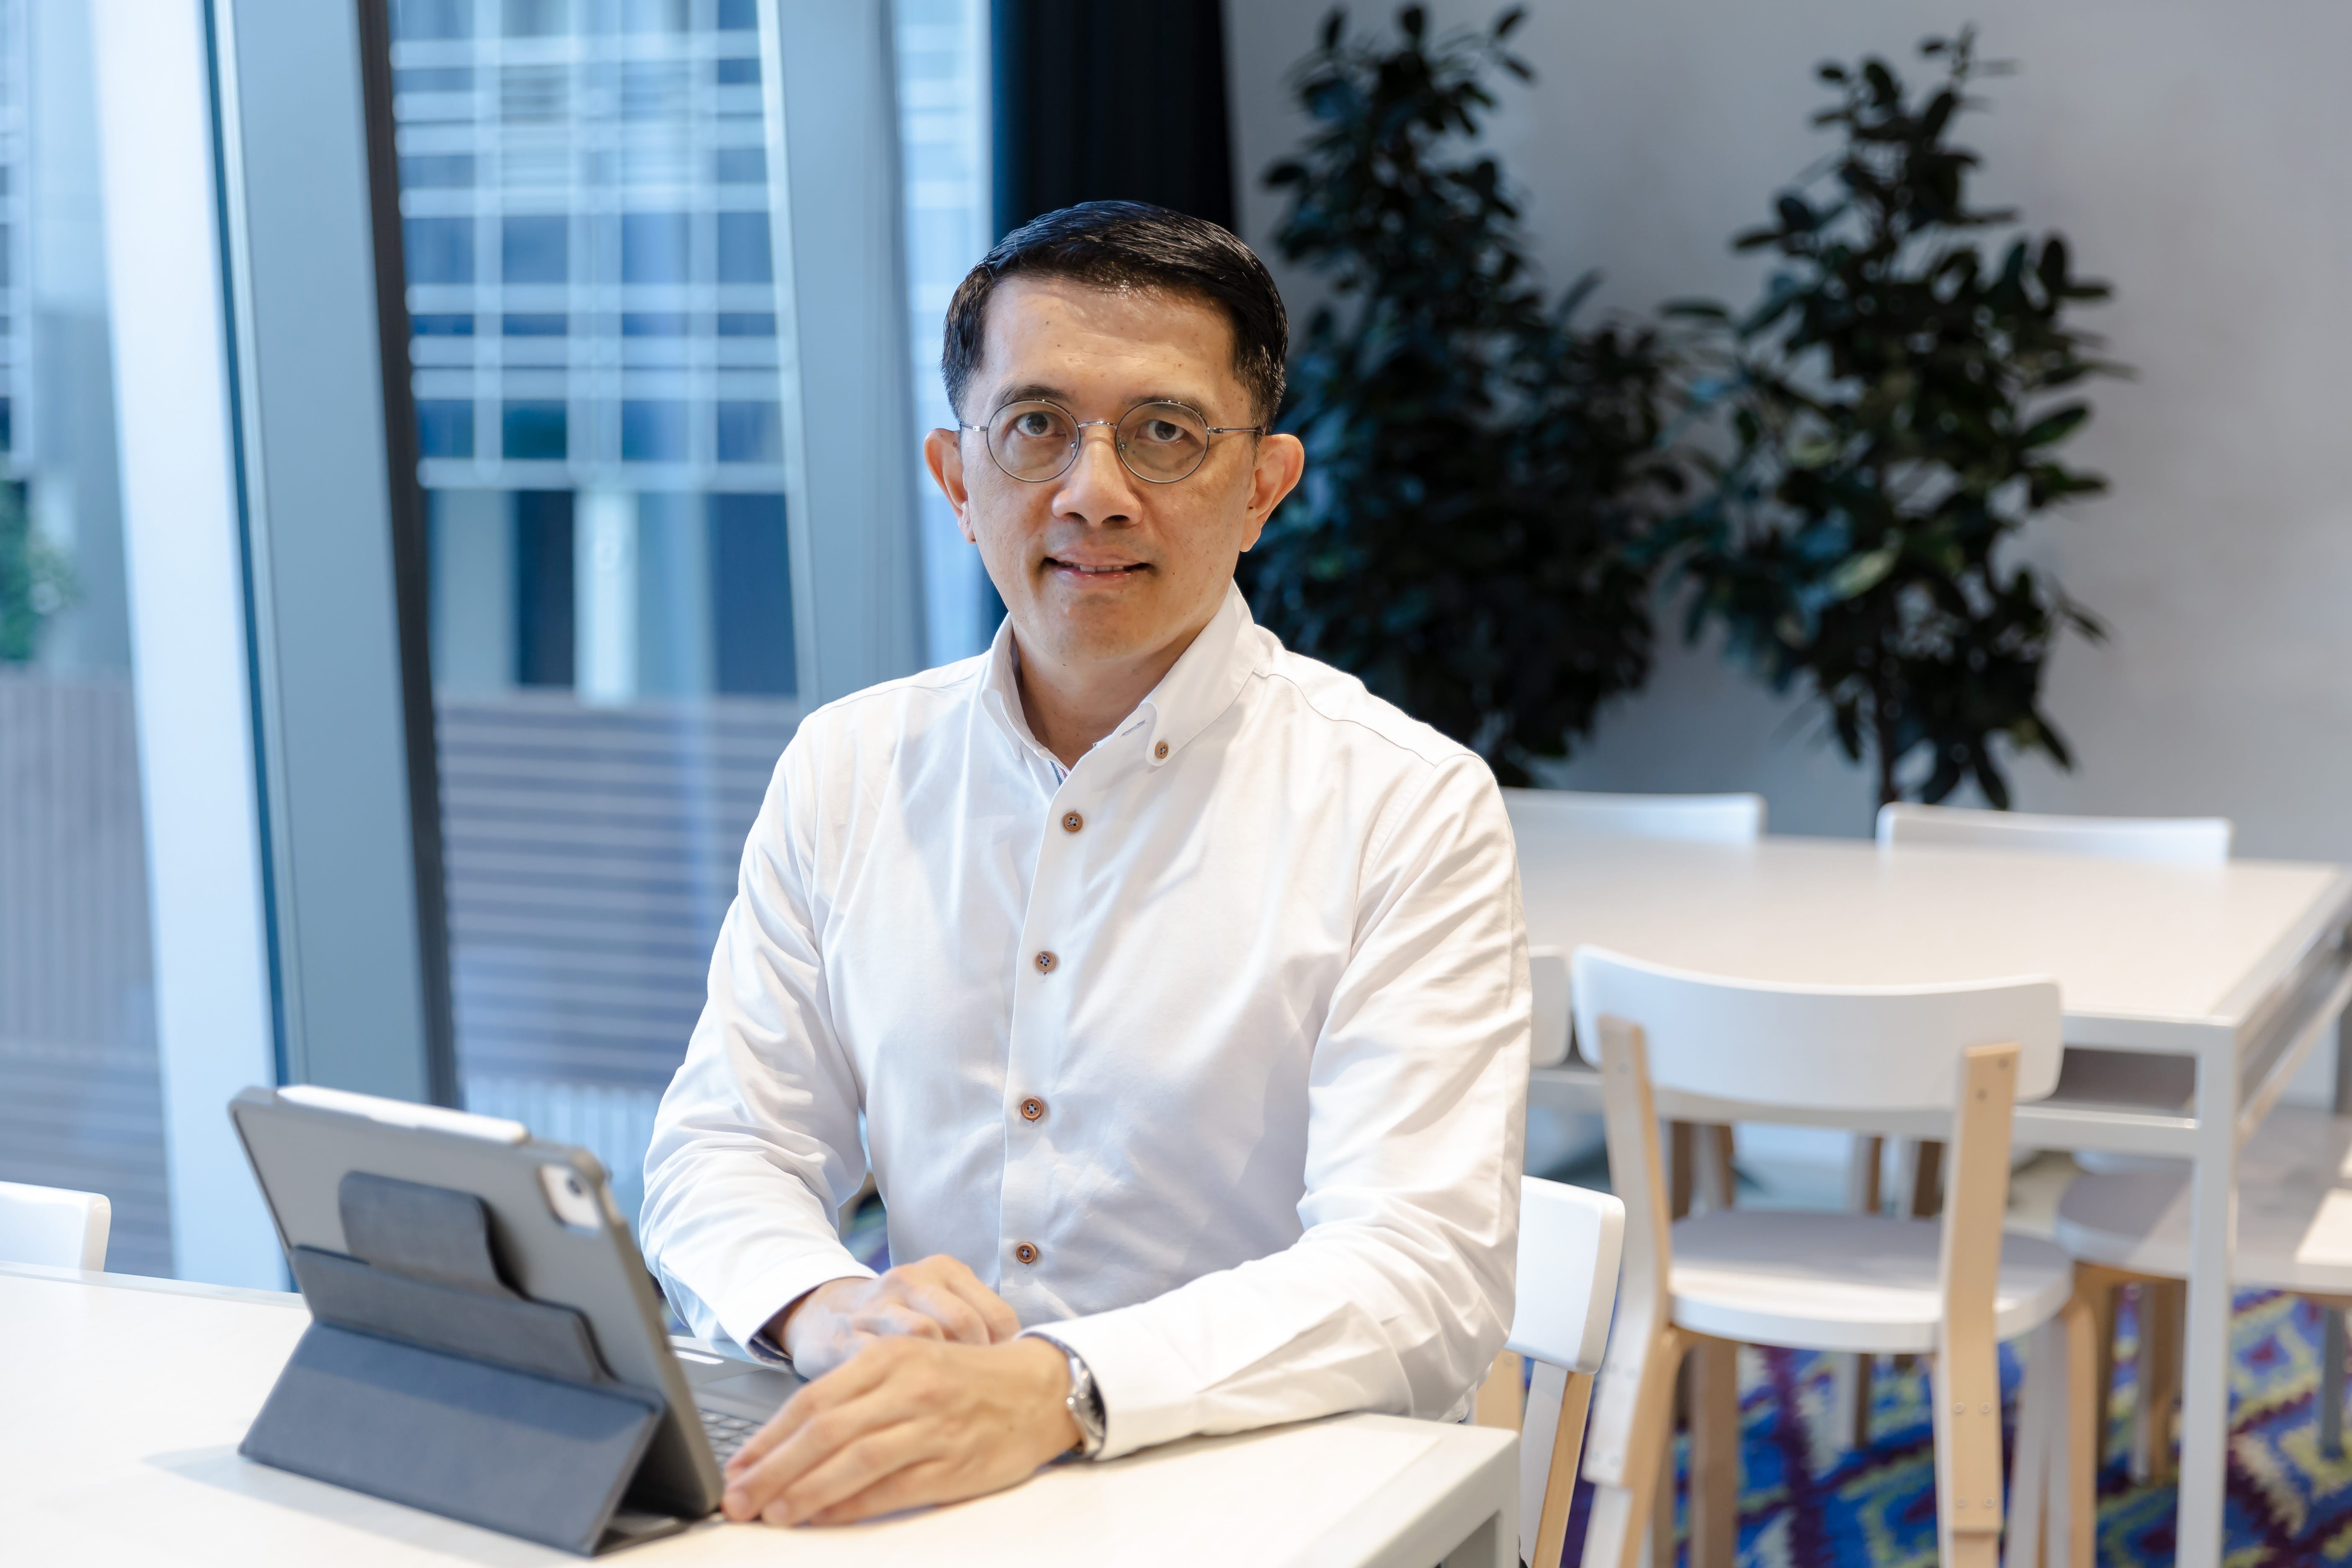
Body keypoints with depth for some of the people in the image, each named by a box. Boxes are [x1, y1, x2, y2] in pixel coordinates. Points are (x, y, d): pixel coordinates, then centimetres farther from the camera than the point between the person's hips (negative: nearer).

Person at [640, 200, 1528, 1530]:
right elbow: (724, 1148, 8)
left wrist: (1053, 1390, -33)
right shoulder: (845, 771, 9)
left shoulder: (1411, 809, -6)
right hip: (922, 1500, 3)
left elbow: (1421, 1274, -17)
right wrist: (825, 1308, -16)